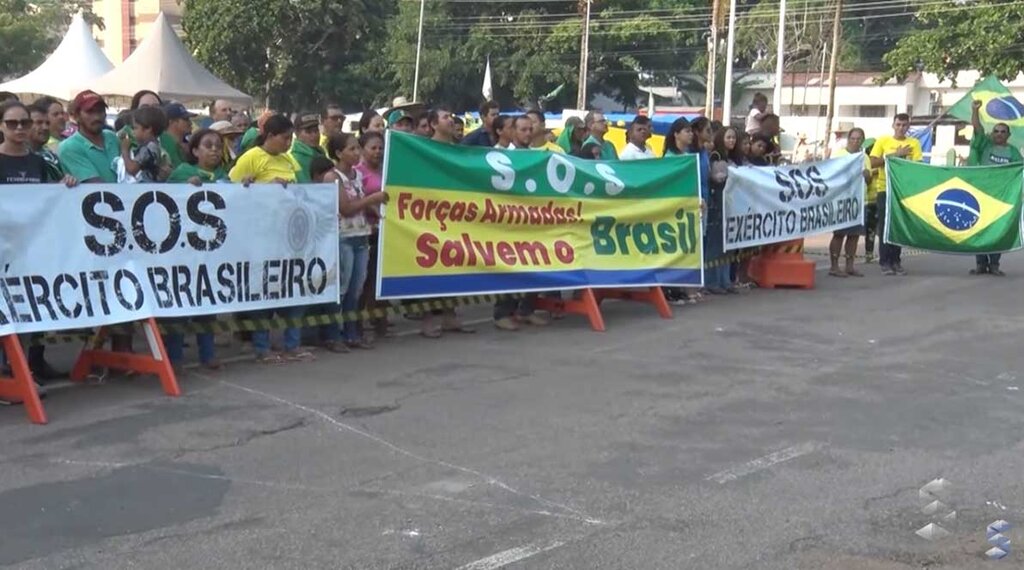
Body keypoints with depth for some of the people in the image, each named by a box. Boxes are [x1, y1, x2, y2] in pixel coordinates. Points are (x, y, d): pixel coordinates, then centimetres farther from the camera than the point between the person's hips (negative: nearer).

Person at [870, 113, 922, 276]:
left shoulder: (914, 143, 6)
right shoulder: (883, 141, 3)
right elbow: (873, 163, -7)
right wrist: (895, 155, -13)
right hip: (885, 188, -1)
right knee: (885, 226, -3)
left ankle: (896, 261, 11)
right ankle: (885, 262, 0)